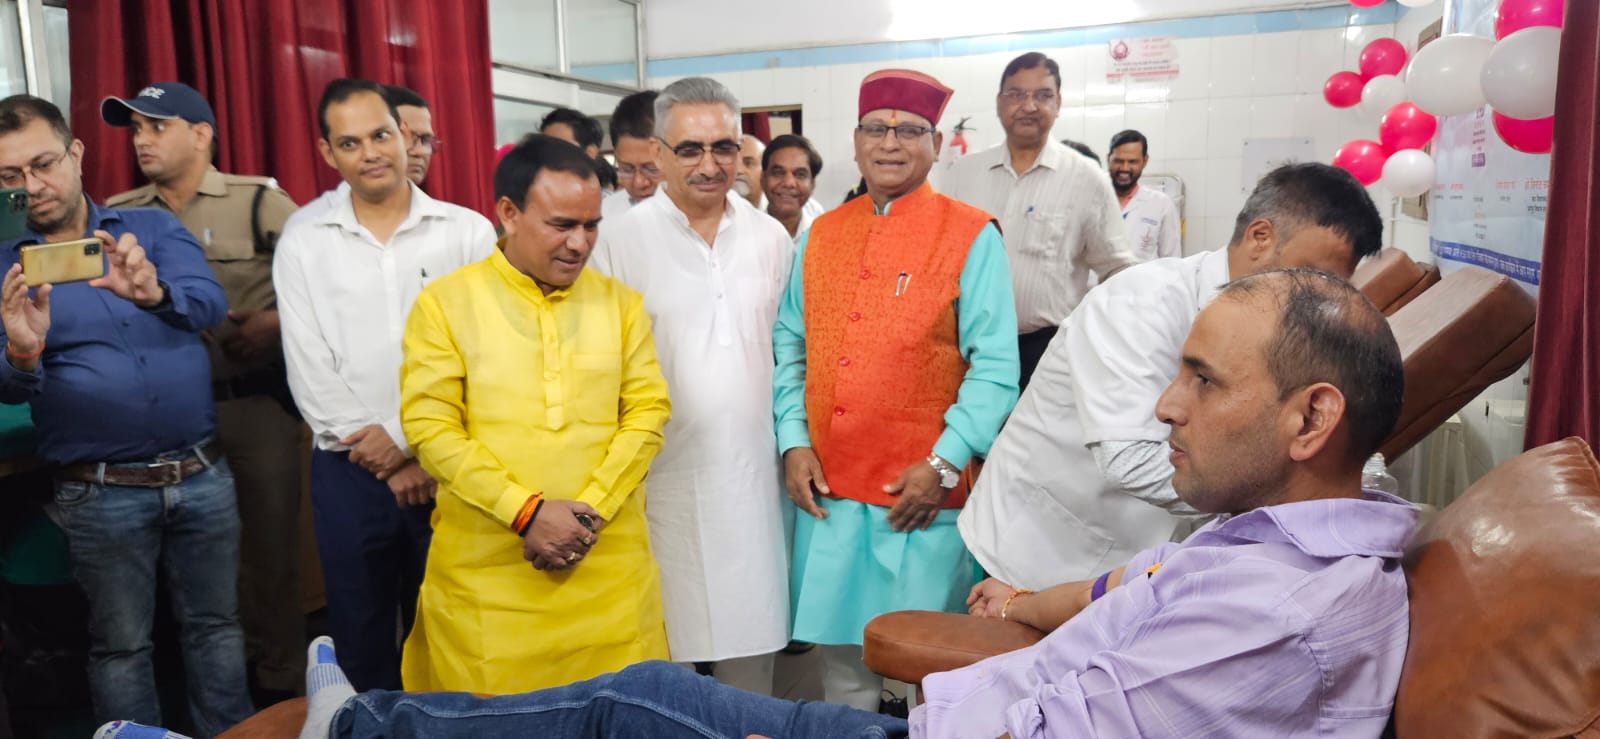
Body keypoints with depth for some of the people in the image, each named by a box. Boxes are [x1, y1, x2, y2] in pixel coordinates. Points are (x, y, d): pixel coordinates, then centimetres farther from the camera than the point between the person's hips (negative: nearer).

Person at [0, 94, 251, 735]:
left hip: (202, 476, 1)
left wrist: (153, 292, -37)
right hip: (102, 493, -1)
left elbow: (211, 303, -15)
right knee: (120, 645, 11)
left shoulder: (154, 227, 3)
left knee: (215, 625, 13)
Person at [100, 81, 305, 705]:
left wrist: (278, 323, -16)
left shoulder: (258, 201, -4)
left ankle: (278, 680, 21)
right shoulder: (120, 217, 8)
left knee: (269, 542, 6)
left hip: (257, 400, -3)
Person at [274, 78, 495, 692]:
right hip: (350, 469, 1)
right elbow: (309, 369, -2)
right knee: (360, 635, 14)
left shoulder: (468, 232, -2)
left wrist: (406, 438, -10)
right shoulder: (302, 240, 2)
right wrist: (387, 465, -6)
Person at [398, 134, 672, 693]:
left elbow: (648, 411, 1)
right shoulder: (445, 303, -1)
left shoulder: (620, 303, 7)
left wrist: (589, 511, -10)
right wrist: (528, 511, -14)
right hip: (487, 566, -1)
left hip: (608, 561, 2)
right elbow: (431, 426, -7)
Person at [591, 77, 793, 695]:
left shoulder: (772, 240, 6)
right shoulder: (621, 242, -6)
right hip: (664, 476, -3)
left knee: (752, 643, 12)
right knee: (664, 647, 9)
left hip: (752, 475, 3)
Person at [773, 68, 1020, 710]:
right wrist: (794, 441, 0)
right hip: (827, 486, 4)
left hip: (923, 489, -4)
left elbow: (995, 365, -9)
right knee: (841, 650, 15)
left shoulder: (971, 236, -4)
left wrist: (944, 464, -15)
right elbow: (790, 347, 11)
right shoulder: (820, 235, 10)